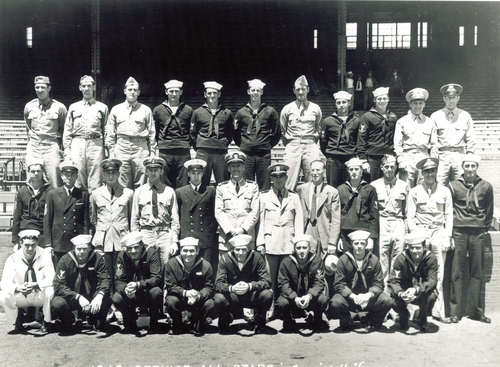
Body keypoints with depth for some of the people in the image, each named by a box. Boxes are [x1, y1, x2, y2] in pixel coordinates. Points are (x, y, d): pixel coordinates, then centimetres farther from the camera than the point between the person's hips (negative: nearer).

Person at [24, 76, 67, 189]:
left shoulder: (59, 107, 0)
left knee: (55, 183, -9)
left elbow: (64, 129, 7)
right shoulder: (29, 106, 9)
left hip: (52, 148, -3)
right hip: (33, 148, 3)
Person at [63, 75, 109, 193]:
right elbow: (67, 130, 15)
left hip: (96, 144, -1)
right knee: (77, 179, -1)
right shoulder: (73, 107, 17)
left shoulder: (102, 107, 13)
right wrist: (67, 150, 5)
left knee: (95, 183, -5)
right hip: (77, 144, 2)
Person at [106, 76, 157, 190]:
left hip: (141, 148, -1)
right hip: (121, 148, 1)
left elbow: (152, 133, 9)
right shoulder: (116, 110, 12)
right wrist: (111, 152, 6)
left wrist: (152, 153, 3)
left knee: (140, 185, -2)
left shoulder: (146, 110, 9)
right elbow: (110, 134, 13)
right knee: (123, 186, 2)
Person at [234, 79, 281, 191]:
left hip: (264, 155, -1)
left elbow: (277, 133, 10)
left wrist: (269, 145, 3)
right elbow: (236, 133, 17)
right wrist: (241, 146, 9)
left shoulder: (270, 112, 6)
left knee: (264, 187, 1)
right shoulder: (241, 112, 9)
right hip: (246, 155, 1)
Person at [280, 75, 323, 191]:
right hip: (292, 147, -1)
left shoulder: (315, 108, 10)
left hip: (311, 147, 1)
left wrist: (311, 143, 13)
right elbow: (282, 131, 15)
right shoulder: (287, 109, 8)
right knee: (289, 183, -5)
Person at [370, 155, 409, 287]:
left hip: (398, 224, 1)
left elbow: (407, 210, 13)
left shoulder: (404, 186, 11)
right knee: (381, 257, -4)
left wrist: (407, 226, 6)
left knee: (397, 258, 0)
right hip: (381, 224, -1)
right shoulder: (374, 185, 7)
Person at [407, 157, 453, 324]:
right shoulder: (415, 191, 5)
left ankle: (438, 311, 4)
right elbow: (410, 216, 5)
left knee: (438, 275, 0)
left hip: (439, 233, 1)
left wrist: (447, 236, 0)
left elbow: (449, 215, 8)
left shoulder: (444, 191, 7)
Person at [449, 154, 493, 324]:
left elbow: (489, 211, 13)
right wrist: (449, 231, 3)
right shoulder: (453, 186, 1)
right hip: (459, 233, -1)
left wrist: (485, 229, 10)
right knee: (457, 272, 0)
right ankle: (455, 311, 4)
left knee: (477, 272, 5)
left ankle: (476, 310, 13)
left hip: (478, 233, 1)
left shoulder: (486, 187, 4)